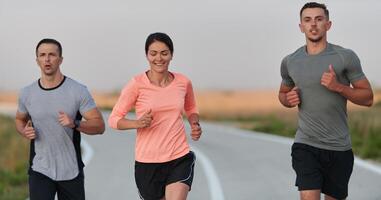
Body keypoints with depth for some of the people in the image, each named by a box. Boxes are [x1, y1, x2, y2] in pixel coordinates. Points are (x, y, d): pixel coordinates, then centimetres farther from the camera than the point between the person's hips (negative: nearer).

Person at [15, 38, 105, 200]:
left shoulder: (78, 91, -8)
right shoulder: (27, 94, 0)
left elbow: (99, 126, -9)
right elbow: (20, 119, 20)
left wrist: (75, 124, -28)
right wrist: (24, 131, -4)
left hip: (71, 171, 0)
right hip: (40, 171, 1)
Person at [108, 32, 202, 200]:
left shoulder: (183, 82, 2)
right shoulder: (137, 84, -9)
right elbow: (114, 119, -5)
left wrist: (195, 125, 2)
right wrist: (137, 123, -24)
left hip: (180, 159, 1)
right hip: (148, 162, -1)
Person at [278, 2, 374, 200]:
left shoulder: (346, 57, -3)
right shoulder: (289, 62, 5)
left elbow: (367, 98, -1)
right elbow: (283, 93, 23)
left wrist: (338, 87, -18)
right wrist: (288, 99, -1)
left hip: (339, 147, 0)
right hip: (305, 145, 0)